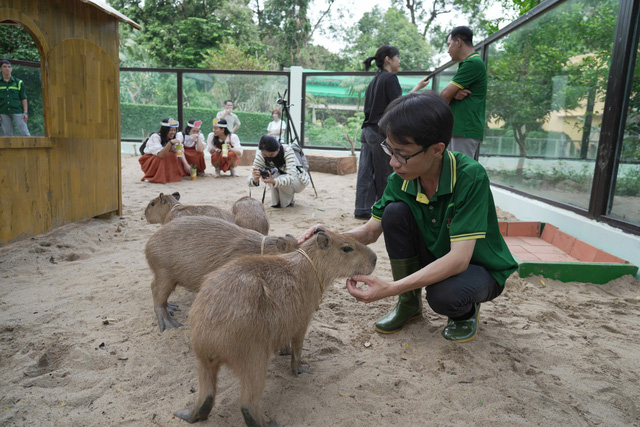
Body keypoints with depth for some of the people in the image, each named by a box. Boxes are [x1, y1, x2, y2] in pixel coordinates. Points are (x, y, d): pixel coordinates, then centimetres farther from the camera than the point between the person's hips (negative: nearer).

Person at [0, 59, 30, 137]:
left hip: (17, 111, -1)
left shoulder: (18, 82, 8)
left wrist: (25, 112, -6)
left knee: (24, 132, -9)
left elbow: (24, 98, 6)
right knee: (8, 134, 1)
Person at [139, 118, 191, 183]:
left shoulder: (172, 138, -4)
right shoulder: (155, 137, -23)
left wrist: (186, 164, -28)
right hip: (149, 162, -7)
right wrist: (170, 143, -45)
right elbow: (161, 155, -36)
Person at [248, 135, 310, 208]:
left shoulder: (288, 151, -33)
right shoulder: (260, 154, -23)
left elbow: (291, 177, -45)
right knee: (272, 173, -30)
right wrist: (255, 179, -52)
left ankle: (289, 200, -2)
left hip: (299, 180, -3)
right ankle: (276, 202, -7)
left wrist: (274, 182, -62)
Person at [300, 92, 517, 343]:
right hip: (436, 261, 5)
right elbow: (370, 231, -6)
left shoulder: (470, 177, -30)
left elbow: (459, 258, -35)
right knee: (395, 211, -21)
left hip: (480, 268, -4)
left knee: (444, 295, -37)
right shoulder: (400, 180, -14)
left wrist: (390, 289, -42)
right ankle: (409, 302, 0)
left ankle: (466, 311, 4)